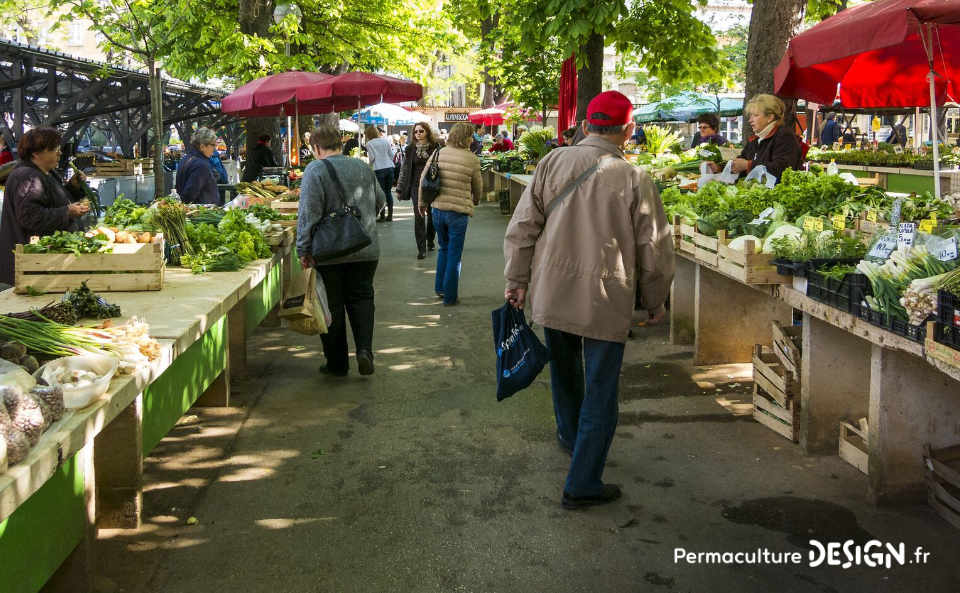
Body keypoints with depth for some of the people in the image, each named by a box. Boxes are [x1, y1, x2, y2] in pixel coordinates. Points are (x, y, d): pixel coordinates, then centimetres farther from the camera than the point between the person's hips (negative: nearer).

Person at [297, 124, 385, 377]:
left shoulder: (315, 170, -9)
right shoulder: (363, 167, 7)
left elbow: (309, 214, -15)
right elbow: (379, 201, 18)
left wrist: (304, 250, -9)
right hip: (366, 250, 4)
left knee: (332, 306, 7)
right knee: (361, 298, 14)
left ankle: (337, 363, 14)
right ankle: (364, 349, -5)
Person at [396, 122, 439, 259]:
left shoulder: (435, 147, -1)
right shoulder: (410, 149, 5)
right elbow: (404, 169, 8)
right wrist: (400, 189, 6)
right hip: (417, 186, 0)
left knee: (432, 215, 10)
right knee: (419, 216, -6)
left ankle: (430, 240, 34)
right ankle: (421, 248, -3)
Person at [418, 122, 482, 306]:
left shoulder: (439, 153, 0)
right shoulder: (472, 159, -8)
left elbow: (423, 179, 4)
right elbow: (477, 186, 5)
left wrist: (422, 202, 18)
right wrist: (476, 200, 27)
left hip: (437, 209, 4)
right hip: (459, 211, -4)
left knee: (444, 249, 23)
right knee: (454, 254, 6)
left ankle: (440, 288, 28)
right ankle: (450, 296, 11)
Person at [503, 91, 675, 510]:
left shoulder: (552, 163, -3)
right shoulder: (634, 180, -10)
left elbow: (522, 227, -2)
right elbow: (654, 250, -3)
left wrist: (517, 279, 8)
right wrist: (656, 302, 11)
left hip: (551, 296, 4)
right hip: (606, 302, -4)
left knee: (565, 371, 27)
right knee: (600, 394, 7)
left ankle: (570, 436, 50)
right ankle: (582, 485, 10)